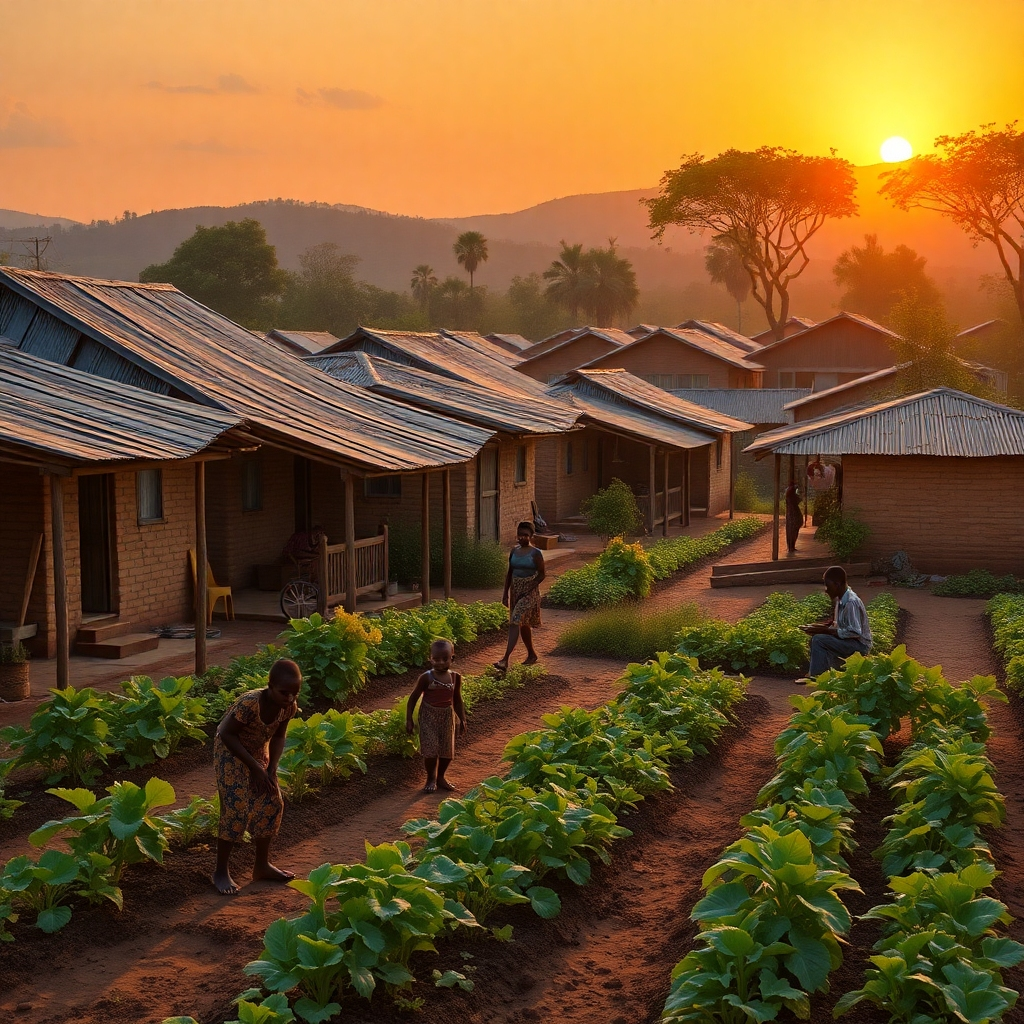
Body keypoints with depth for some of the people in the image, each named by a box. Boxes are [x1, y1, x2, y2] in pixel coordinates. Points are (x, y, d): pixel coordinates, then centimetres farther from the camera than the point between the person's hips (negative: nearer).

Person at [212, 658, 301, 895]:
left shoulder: (288, 706, -16)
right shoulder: (249, 704, -36)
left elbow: (278, 736, 0)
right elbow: (227, 734, -26)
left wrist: (272, 768, -12)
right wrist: (254, 766, -24)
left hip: (258, 752, 7)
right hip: (231, 753, -7)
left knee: (272, 804, 5)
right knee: (236, 810, -10)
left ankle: (262, 866, 20)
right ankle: (221, 871, 5)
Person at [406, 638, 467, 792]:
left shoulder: (456, 677, -4)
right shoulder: (426, 678, -14)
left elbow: (457, 700, 9)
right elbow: (413, 698, -6)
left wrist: (462, 719, 8)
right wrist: (409, 719, -7)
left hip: (447, 716, 4)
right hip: (429, 716, -4)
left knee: (447, 750, 9)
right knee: (430, 750, -6)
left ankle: (440, 776, 30)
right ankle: (431, 779, 14)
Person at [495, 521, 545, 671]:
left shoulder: (535, 553, -9)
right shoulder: (514, 551, 8)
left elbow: (541, 574, -8)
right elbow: (510, 573, 14)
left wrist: (529, 589, -16)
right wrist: (506, 592, 11)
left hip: (529, 592, -7)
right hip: (515, 590, 7)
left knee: (515, 622, -16)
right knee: (523, 624, 16)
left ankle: (505, 660, -21)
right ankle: (532, 654, 33)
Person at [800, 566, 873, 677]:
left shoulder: (851, 602, -22)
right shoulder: (839, 600, 7)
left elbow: (855, 632, -25)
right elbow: (837, 625, 17)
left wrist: (826, 630, -22)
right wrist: (823, 626, -2)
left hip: (859, 645, -10)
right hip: (849, 642, 10)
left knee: (818, 640, -21)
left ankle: (816, 676, -14)